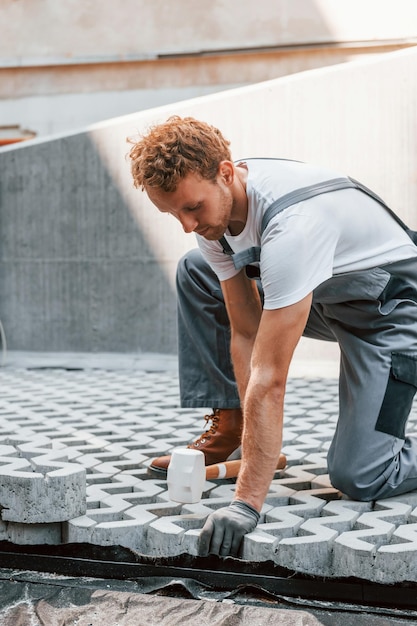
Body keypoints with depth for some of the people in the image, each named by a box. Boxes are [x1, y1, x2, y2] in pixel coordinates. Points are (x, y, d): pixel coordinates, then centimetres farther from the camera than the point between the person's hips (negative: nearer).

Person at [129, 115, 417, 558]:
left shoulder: (290, 223, -38)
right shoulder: (212, 207, -12)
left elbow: (269, 379, -39)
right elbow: (245, 335, -8)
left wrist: (246, 503, -38)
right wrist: (245, 424, -12)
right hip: (320, 293, 8)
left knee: (356, 478, -19)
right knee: (194, 273, 4)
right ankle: (228, 428, 6)